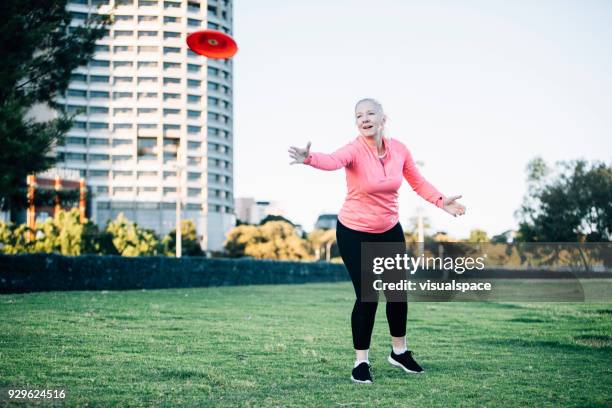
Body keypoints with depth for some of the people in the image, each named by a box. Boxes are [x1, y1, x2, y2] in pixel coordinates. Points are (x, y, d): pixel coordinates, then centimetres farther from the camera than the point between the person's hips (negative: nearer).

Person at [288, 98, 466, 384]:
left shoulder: (399, 149, -7)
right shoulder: (355, 150, -22)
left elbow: (418, 182, 9)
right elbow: (333, 161, -45)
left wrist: (440, 201, -4)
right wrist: (310, 158, -67)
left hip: (390, 231, 5)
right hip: (354, 234, -5)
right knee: (367, 297, -7)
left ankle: (399, 351, 34)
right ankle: (361, 363, 9)